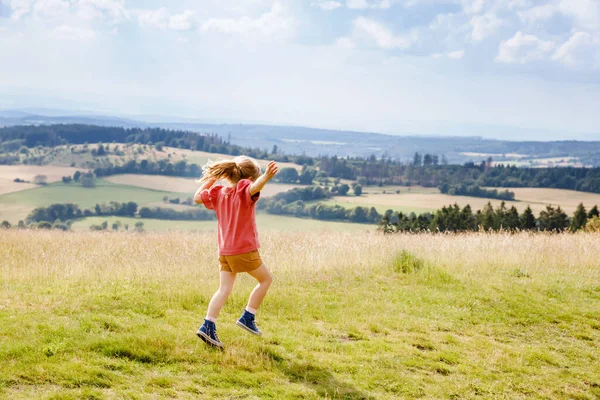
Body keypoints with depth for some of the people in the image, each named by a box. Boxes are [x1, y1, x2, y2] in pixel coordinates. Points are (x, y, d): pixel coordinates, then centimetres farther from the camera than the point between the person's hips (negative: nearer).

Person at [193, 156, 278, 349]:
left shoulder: (218, 193, 7)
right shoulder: (243, 191, -12)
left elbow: (197, 197, 22)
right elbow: (254, 188, -38)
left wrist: (211, 180, 25)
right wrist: (266, 177, -57)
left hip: (224, 252, 6)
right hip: (245, 250, -6)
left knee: (224, 289, 8)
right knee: (266, 279, 14)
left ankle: (208, 326, -6)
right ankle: (247, 318, 11)